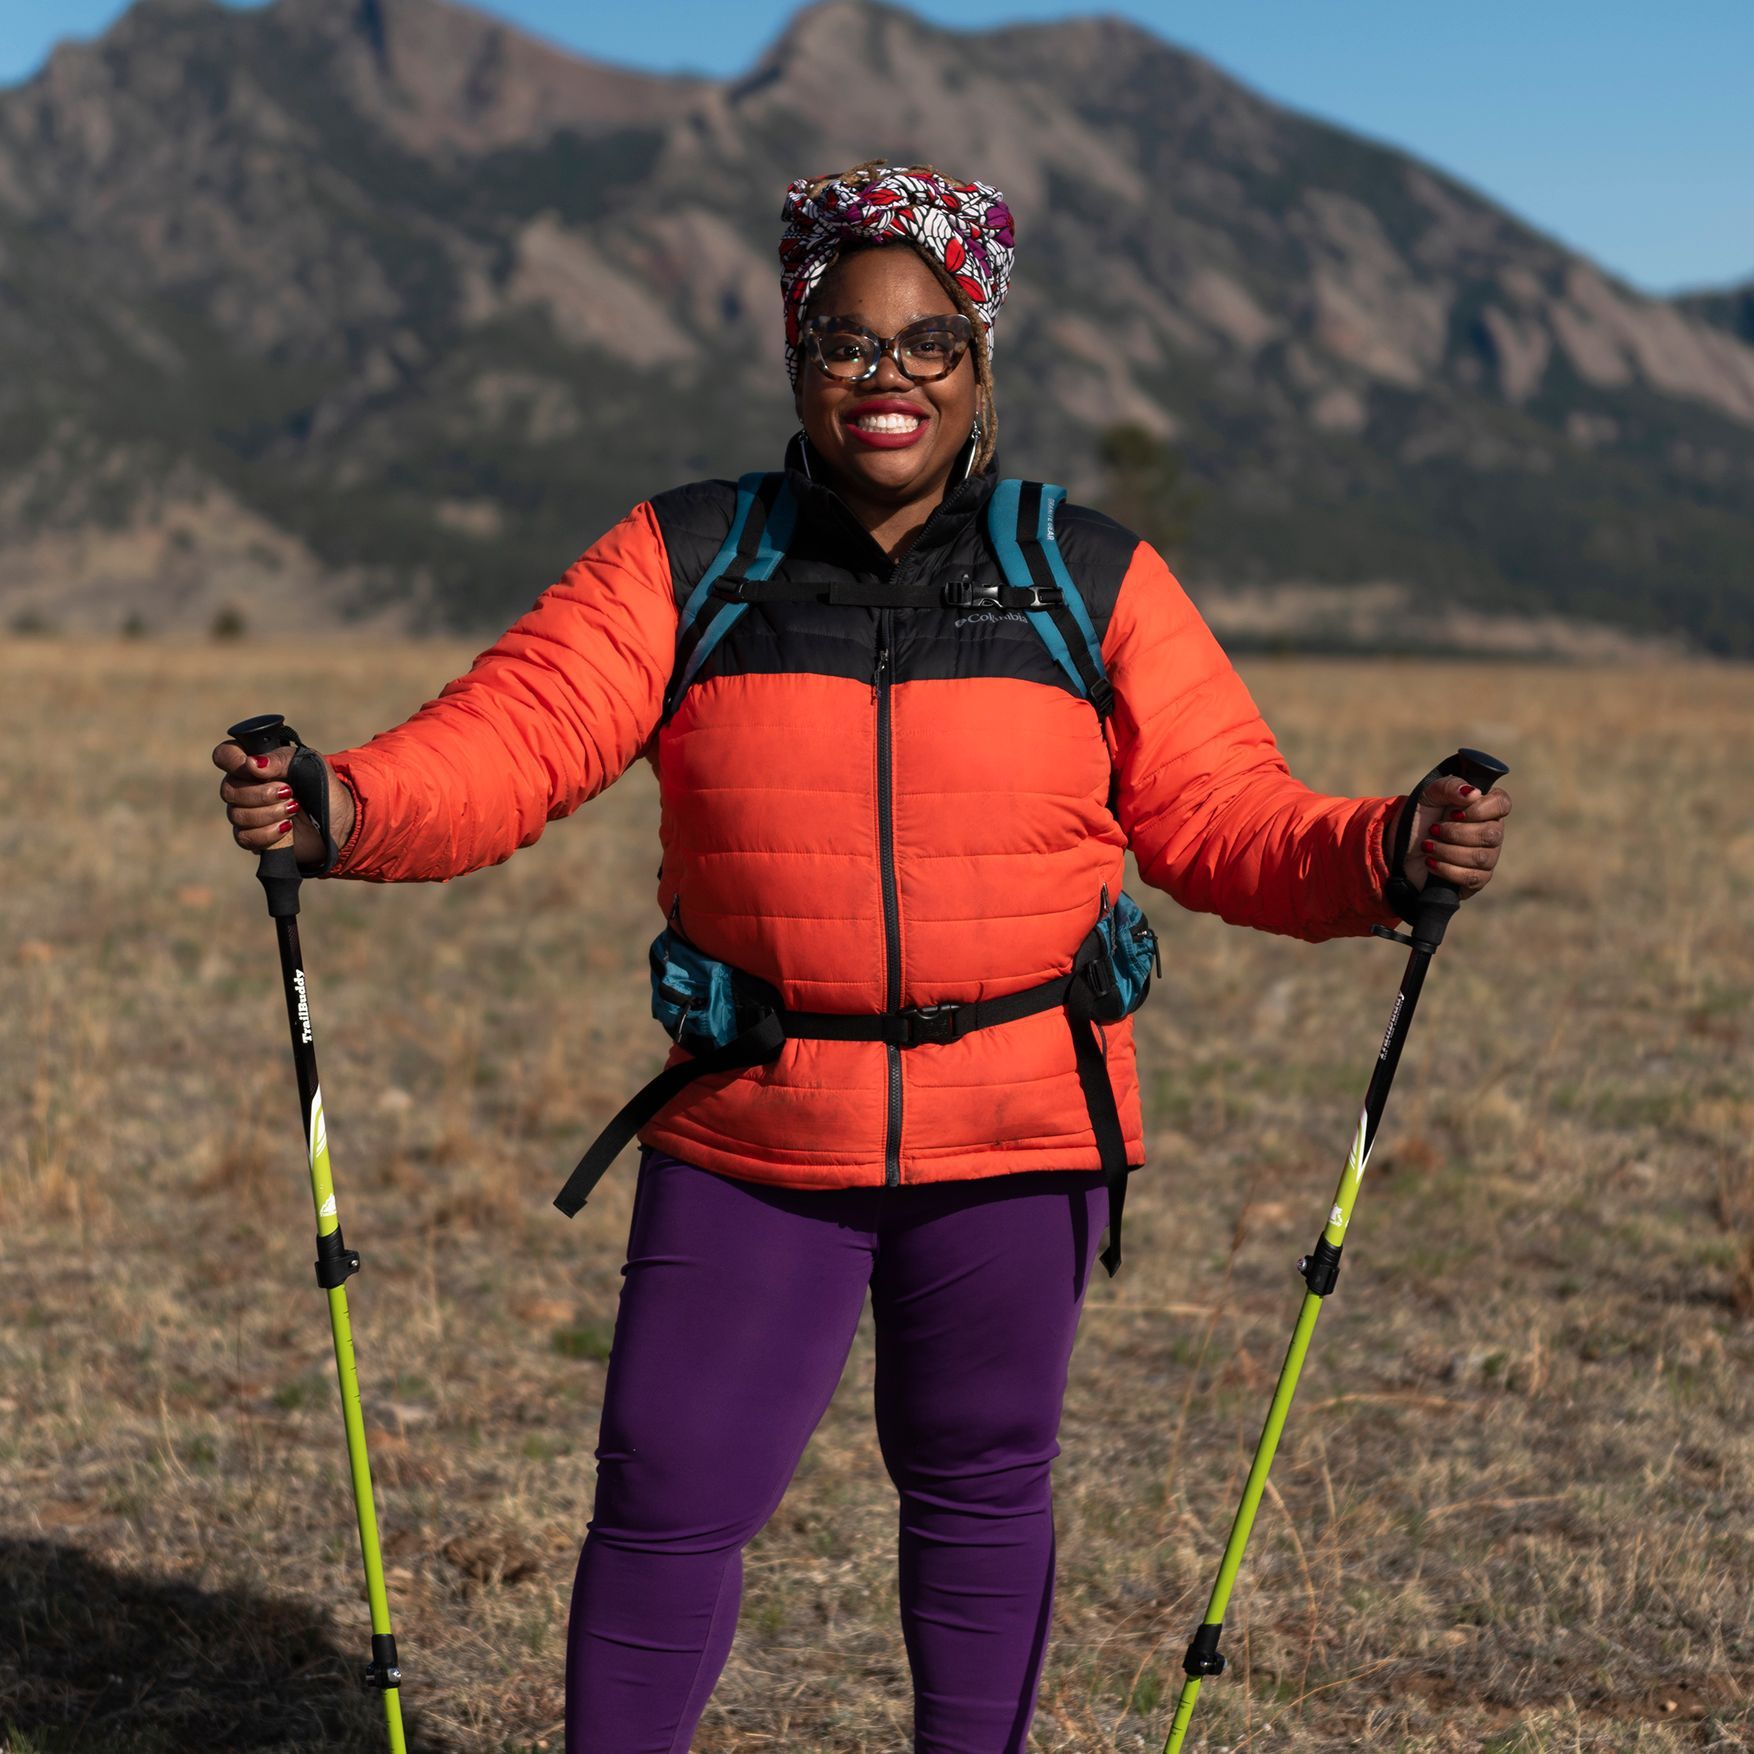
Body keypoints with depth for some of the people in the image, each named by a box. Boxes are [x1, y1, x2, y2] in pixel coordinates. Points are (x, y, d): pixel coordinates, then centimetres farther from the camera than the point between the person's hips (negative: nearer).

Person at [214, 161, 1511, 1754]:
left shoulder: (1092, 580, 3)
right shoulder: (688, 563, 1)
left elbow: (1218, 815, -1)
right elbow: (515, 738, -8)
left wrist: (1391, 853, -19)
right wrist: (341, 812, -27)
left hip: (1017, 1132, 1)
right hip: (753, 1131, 0)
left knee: (978, 1486, 14)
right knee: (671, 1496, -1)